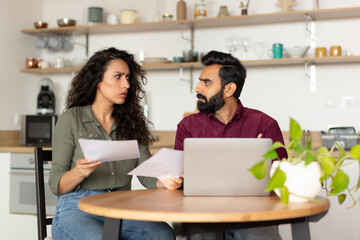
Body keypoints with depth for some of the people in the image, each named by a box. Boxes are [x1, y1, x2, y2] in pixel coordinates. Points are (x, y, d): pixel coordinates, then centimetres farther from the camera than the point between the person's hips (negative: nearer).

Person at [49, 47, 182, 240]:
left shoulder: (131, 122, 14)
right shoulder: (71, 119, 1)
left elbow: (146, 175, 6)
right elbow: (56, 185, -1)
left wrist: (165, 182, -17)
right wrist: (79, 172, -22)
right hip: (77, 209, -3)